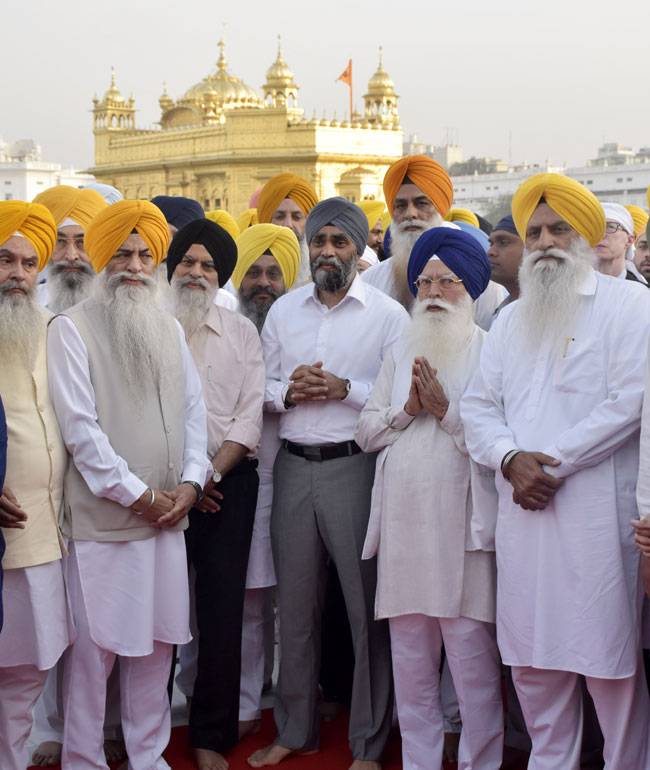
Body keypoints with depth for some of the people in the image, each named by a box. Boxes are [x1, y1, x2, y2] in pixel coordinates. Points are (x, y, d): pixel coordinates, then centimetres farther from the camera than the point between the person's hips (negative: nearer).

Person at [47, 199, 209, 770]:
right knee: (94, 648, 0)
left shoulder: (169, 328, 13)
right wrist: (137, 494, -11)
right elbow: (79, 426, -11)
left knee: (156, 642, 10)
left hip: (168, 515, 5)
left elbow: (193, 408, 13)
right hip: (102, 518, -5)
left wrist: (191, 482, -1)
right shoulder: (72, 328, -5)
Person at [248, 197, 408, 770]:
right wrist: (288, 391, -9)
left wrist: (344, 389, -18)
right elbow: (260, 387, 12)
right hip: (294, 466, 4)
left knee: (367, 606, 1)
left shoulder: (388, 314, -1)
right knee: (295, 604, 12)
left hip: (356, 465, -4)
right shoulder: (284, 310, 11)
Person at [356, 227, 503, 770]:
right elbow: (367, 432, 14)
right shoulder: (401, 353, 18)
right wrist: (407, 409, -1)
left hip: (463, 526, -5)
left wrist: (446, 409, -11)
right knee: (411, 663, 11)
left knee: (473, 660, -2)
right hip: (404, 522, 5)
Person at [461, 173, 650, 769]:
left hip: (597, 513, -5)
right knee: (532, 661, 8)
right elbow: (479, 405, 14)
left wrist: (552, 463, -12)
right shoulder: (511, 318, 19)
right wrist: (511, 459, -6)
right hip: (523, 512, 5)